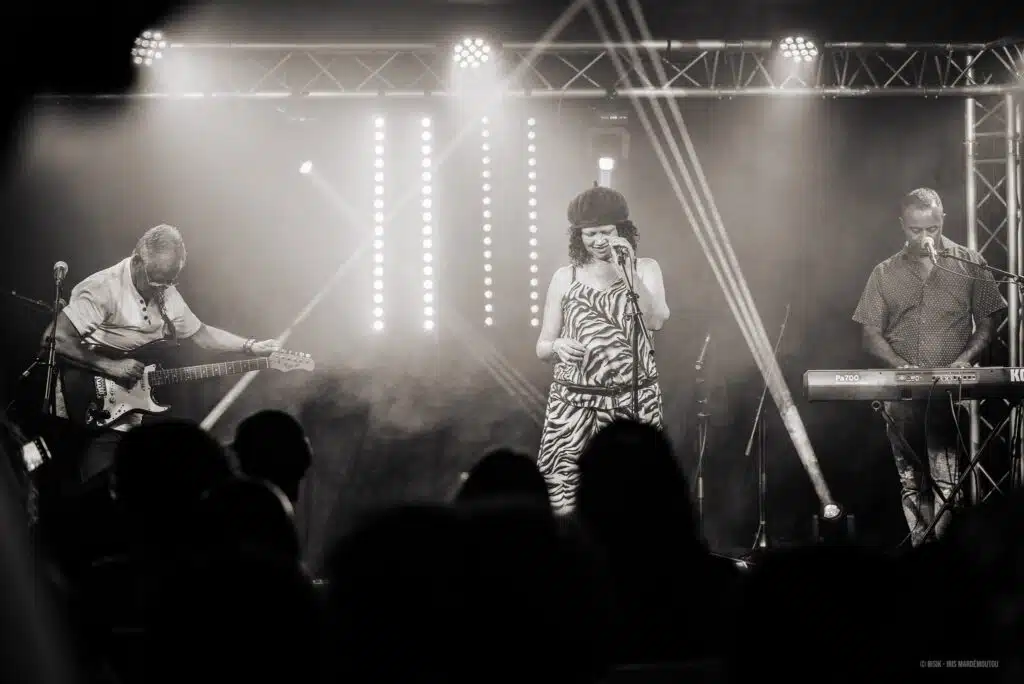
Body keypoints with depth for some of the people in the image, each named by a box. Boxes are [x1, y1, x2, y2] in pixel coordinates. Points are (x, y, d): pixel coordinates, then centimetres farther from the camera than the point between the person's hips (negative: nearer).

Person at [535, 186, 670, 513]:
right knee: (563, 503, -10)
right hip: (574, 403, 0)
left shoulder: (644, 268, 7)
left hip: (634, 403, 0)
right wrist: (558, 346, -11)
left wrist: (628, 274, -18)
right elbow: (542, 347, 11)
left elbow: (656, 320, -11)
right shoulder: (565, 277, 8)